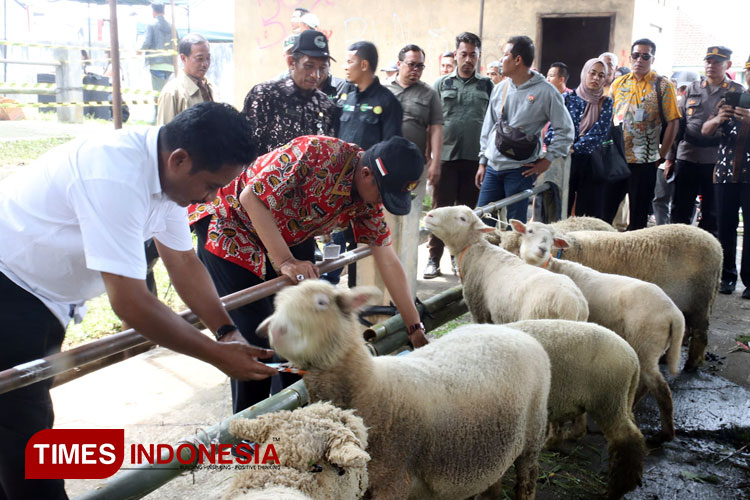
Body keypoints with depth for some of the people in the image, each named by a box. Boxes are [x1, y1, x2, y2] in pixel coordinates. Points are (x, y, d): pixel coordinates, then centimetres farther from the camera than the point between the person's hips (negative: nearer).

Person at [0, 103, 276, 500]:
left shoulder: (165, 170, -6)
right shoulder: (117, 178, -34)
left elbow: (183, 262, 2)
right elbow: (129, 303, -33)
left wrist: (226, 332, -10)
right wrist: (218, 355, -25)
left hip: (43, 299, 9)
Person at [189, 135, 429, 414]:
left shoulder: (368, 198, -9)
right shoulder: (316, 152, -32)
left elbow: (387, 260, -5)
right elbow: (251, 197, -28)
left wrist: (415, 327, -6)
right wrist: (285, 262, -30)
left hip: (285, 240, 7)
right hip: (229, 226, -7)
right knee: (256, 336, -10)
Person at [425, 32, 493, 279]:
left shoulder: (487, 86, 8)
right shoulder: (442, 84, 7)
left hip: (475, 158, 1)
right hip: (446, 156, -1)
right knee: (440, 209, 2)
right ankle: (434, 258, 9)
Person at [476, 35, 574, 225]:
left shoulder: (545, 91, -5)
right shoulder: (500, 89, 11)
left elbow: (565, 129, -1)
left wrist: (547, 160, -6)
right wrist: (483, 162, 14)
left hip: (521, 170, -5)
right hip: (493, 167, 5)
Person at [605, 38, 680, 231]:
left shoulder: (663, 86, -2)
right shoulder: (618, 84, 9)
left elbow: (673, 122, -4)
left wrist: (661, 155, -7)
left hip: (644, 162, -3)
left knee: (638, 215, 5)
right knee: (604, 209, 6)